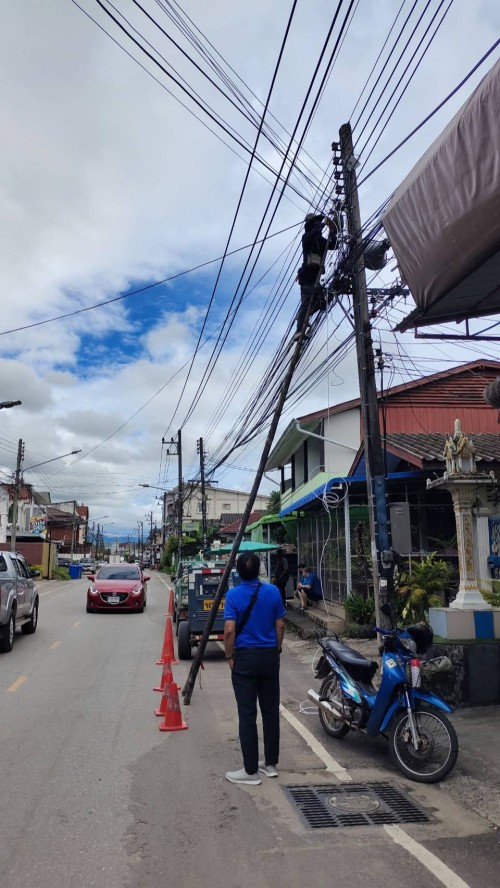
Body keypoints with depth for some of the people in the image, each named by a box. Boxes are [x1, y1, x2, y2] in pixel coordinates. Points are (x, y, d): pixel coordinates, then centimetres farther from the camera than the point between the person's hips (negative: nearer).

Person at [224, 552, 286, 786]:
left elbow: (230, 630, -16)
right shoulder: (273, 591, -3)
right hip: (270, 655, 4)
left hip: (245, 656, -3)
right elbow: (280, 625, 2)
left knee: (247, 714, 3)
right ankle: (271, 763, 24)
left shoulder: (233, 594, -12)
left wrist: (229, 656, -3)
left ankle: (251, 771, 9)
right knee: (271, 711, 13)